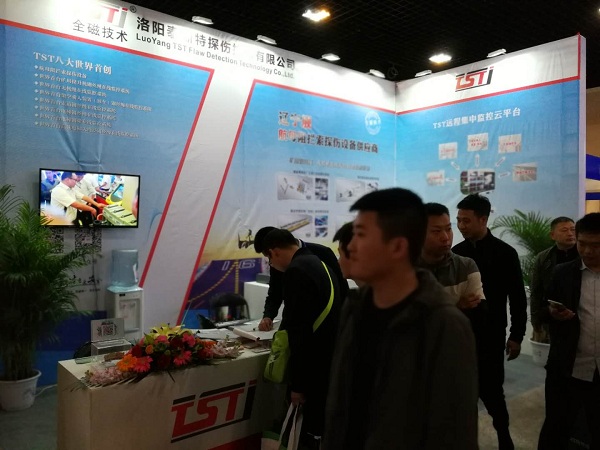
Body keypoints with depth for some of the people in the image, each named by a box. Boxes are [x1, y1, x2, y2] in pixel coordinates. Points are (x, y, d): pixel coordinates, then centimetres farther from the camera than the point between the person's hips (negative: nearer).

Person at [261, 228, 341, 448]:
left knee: (314, 430, 3)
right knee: (324, 425, 20)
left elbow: (301, 331, -22)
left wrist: (297, 383, -17)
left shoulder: (296, 271, -18)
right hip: (332, 358, 9)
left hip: (317, 363, -9)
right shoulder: (318, 264, 11)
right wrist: (285, 329, 37)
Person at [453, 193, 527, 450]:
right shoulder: (456, 252, 2)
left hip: (490, 334, -3)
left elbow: (518, 298, -2)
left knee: (490, 389, 3)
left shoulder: (505, 253, -6)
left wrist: (516, 335, -4)